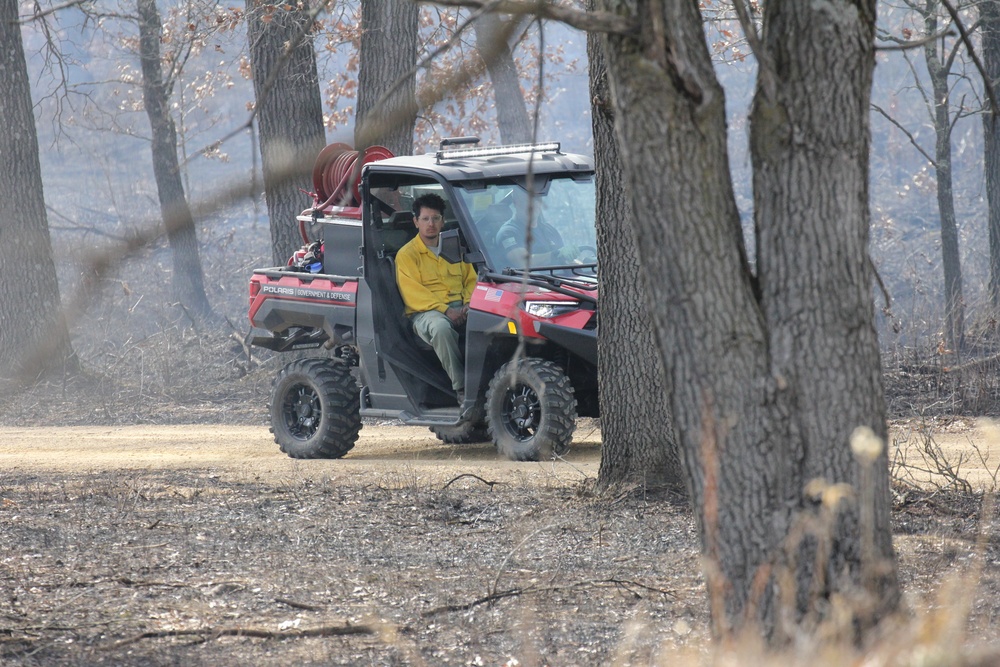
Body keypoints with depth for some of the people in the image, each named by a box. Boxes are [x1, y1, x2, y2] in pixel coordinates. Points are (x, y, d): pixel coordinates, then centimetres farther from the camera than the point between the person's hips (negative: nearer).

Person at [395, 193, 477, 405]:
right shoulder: (407, 254, 5)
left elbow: (471, 280, 18)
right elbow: (413, 293, -7)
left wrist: (468, 303, -5)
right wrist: (445, 310, -19)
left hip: (460, 308, 4)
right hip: (425, 312, -4)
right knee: (441, 328, -41)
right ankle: (461, 389, -38)